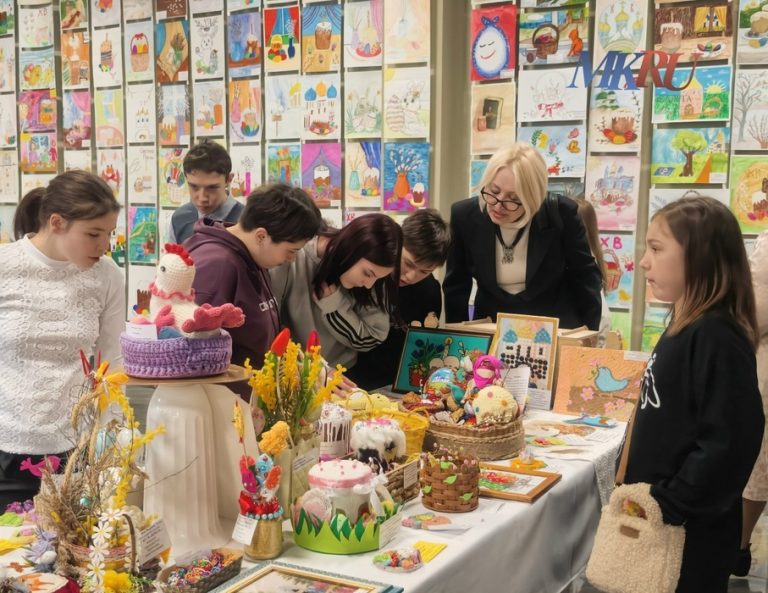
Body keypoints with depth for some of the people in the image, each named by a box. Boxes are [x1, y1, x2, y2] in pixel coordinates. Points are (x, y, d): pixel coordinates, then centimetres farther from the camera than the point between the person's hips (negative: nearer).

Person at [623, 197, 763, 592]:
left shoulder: (717, 339, -21)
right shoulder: (682, 329, 8)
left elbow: (728, 445, -27)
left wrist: (668, 506, -22)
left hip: (690, 531, -9)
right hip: (658, 520, 9)